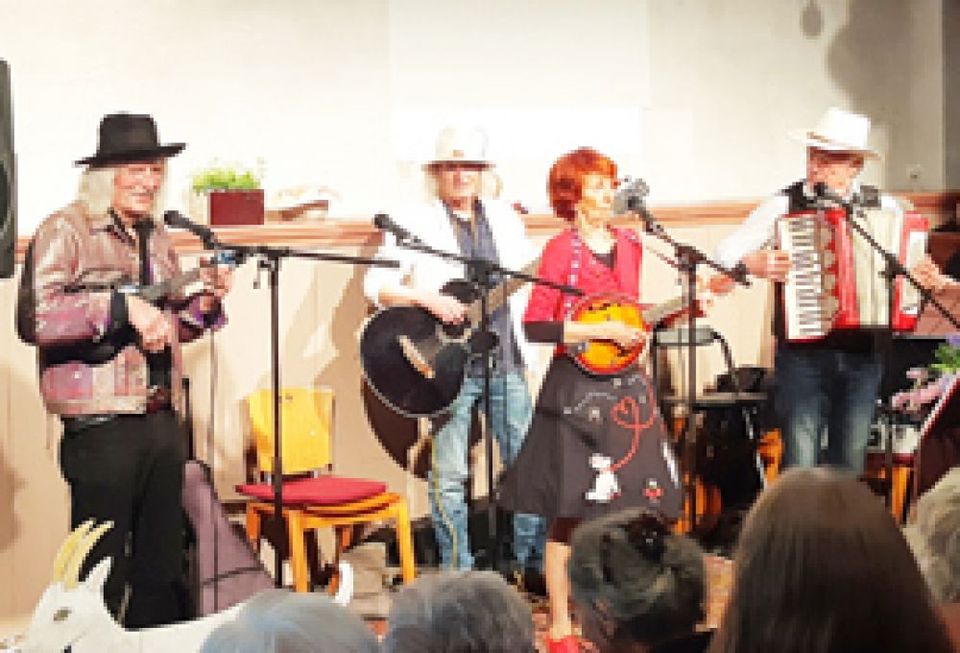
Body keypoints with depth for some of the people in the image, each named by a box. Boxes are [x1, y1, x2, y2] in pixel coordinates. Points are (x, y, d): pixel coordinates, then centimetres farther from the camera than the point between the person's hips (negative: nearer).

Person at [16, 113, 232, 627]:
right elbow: (34, 319, -21)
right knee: (101, 574, -2)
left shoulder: (156, 237, 15)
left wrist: (204, 304, 4)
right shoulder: (65, 231, -8)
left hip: (163, 424, 7)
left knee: (162, 572, 14)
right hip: (101, 427, -7)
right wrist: (121, 303, -24)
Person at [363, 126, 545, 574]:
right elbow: (376, 285, -8)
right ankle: (457, 572, 10)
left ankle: (532, 560, 20)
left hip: (505, 360, 4)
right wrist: (427, 299, -21)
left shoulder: (504, 219, 15)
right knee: (449, 473, 0)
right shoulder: (415, 224, -1)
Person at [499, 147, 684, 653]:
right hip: (578, 387, -7)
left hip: (627, 384, 7)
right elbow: (536, 327, -16)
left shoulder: (628, 245, 10)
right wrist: (602, 332, -19)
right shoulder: (561, 250, -10)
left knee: (630, 504, 8)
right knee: (572, 509, -3)